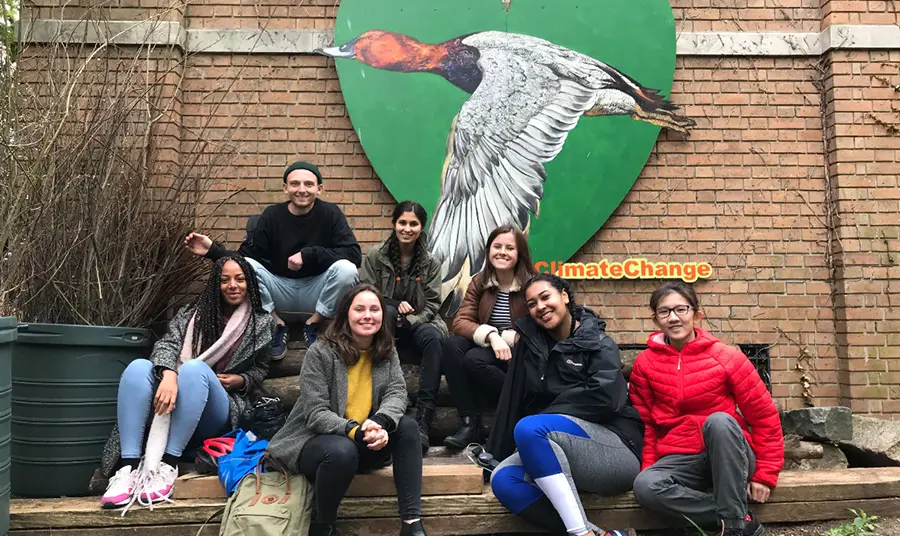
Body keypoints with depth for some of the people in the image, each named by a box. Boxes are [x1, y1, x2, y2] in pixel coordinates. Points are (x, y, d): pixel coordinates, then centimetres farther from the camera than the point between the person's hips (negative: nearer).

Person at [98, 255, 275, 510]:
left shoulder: (261, 322, 9)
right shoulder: (194, 312, 10)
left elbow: (261, 369, 16)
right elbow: (168, 343, -7)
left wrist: (240, 381, -7)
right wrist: (169, 375, -29)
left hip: (218, 413, -2)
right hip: (175, 403, 3)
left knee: (194, 368, -33)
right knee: (138, 367, -26)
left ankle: (167, 464, -34)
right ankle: (128, 467, -34)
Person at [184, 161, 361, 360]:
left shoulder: (330, 213, -8)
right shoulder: (272, 215, -3)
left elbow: (354, 254, -19)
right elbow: (245, 257, -6)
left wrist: (309, 254, -26)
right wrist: (212, 250, -23)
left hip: (316, 289, -1)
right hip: (280, 287, 1)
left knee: (346, 269, -31)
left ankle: (314, 324, -7)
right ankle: (276, 325, -5)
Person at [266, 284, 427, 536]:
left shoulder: (386, 351, 2)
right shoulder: (320, 352, -15)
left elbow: (397, 392, -10)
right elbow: (315, 414, -19)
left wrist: (380, 423, -32)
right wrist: (355, 431, -35)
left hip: (365, 440, 5)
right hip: (315, 440, -5)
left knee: (406, 426, -20)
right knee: (342, 450, -37)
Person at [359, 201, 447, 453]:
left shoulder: (431, 263, 5)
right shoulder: (375, 256, 2)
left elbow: (432, 305, 1)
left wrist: (407, 321, -16)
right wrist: (394, 307, -16)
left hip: (417, 322, 1)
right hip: (383, 322, -1)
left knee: (434, 338, -35)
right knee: (385, 311, -37)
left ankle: (422, 422, -39)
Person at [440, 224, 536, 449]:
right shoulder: (479, 282, 3)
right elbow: (460, 322, -8)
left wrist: (504, 338, -19)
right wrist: (491, 335, -26)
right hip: (486, 347, 5)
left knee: (474, 360, -33)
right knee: (452, 345, -26)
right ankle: (470, 422, -24)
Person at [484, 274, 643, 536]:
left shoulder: (598, 343, 1)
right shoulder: (530, 344, 13)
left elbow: (606, 397, -16)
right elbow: (515, 401, 12)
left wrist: (548, 414, -10)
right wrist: (497, 453, 7)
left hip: (616, 449, -5)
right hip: (558, 456, 5)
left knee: (528, 428, -31)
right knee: (503, 480, -24)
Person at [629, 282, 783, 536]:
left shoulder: (726, 357, -6)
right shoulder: (645, 363, 0)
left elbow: (764, 416, -2)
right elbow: (645, 423, 7)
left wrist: (764, 474, -3)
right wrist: (649, 466, -5)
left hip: (728, 456, -2)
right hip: (680, 459, 2)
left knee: (718, 420, -35)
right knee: (645, 487, -31)